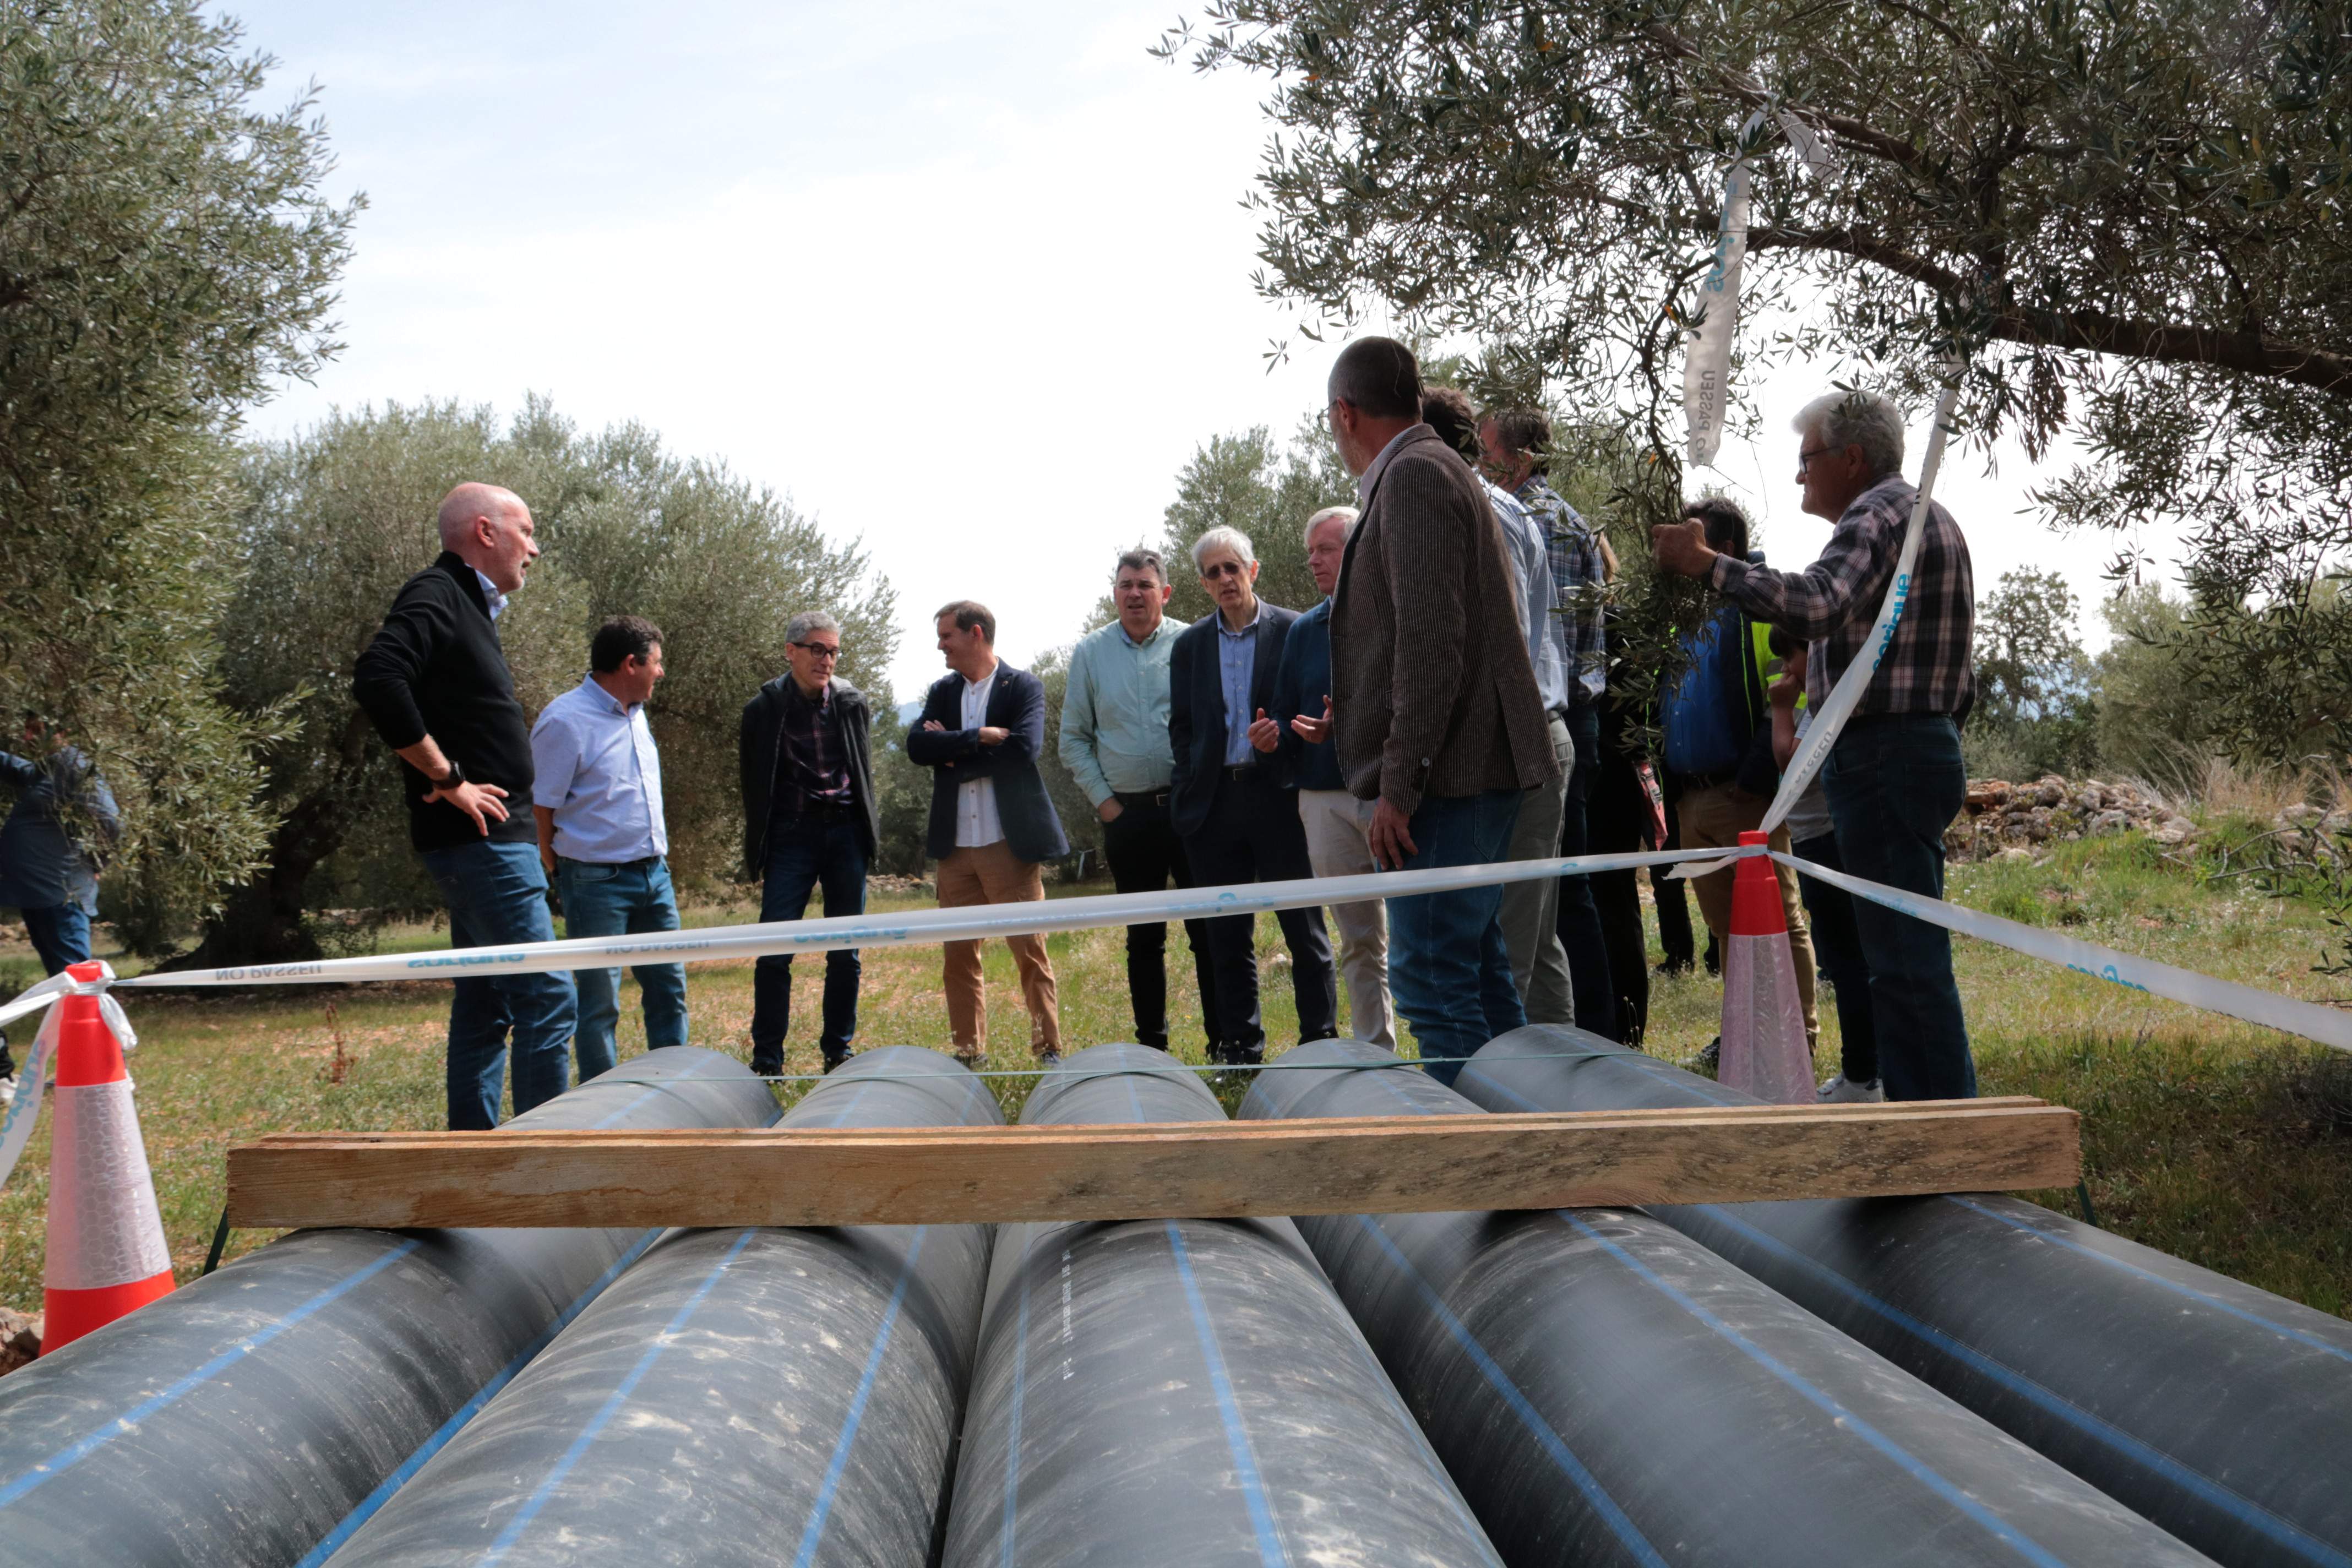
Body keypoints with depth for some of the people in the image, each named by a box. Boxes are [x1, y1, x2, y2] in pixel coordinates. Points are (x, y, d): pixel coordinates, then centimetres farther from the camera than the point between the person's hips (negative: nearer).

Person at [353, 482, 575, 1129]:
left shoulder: (467, 605, 19)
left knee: (483, 1008, 12)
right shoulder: (436, 596, -11)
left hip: (486, 838, 10)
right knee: (546, 998, -10)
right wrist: (446, 778, -21)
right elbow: (377, 678, -28)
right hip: (482, 837, -10)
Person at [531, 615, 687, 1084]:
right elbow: (541, 809, -12)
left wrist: (659, 858, 15)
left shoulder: (635, 713, 12)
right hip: (598, 882, -8)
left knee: (669, 987, 11)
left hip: (654, 874, 8)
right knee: (599, 1001, -1)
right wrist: (564, 876, -6)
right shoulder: (566, 721, -14)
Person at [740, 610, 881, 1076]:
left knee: (845, 951, 6)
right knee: (774, 951, -7)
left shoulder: (852, 704, 7)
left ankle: (838, 1051, 16)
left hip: (845, 833, 2)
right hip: (792, 836, -2)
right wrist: (758, 852, 2)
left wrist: (869, 834, 8)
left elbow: (865, 773, 13)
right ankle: (767, 1060, -1)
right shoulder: (763, 710, 0)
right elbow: (755, 788, 4)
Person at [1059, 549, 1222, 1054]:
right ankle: (1151, 1046, 15)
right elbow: (1074, 738, 12)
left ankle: (1223, 1044, 2)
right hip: (1128, 813, 2)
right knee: (1143, 937, 8)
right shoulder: (1090, 653, 8)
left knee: (1208, 930, -3)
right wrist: (1102, 799, 4)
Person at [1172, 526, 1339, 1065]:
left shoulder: (1293, 630, 1)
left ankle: (1320, 1039, 6)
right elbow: (1181, 726, 13)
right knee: (1228, 933, 7)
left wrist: (1282, 733, -17)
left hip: (1278, 797, -3)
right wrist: (1191, 790, 3)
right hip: (1215, 803, 3)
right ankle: (1240, 1047, 14)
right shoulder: (1190, 644, 12)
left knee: (1304, 927, 0)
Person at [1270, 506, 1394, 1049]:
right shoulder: (1303, 631, 15)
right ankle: (1375, 1054, 15)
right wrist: (1301, 732, -5)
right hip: (1325, 802, 5)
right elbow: (1285, 715, 17)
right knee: (1360, 942, 9)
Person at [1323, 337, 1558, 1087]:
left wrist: (1399, 784, -21)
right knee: (1473, 969, 14)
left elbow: (1430, 641, -20)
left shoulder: (1414, 476, -11)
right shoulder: (1430, 470, 21)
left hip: (1446, 773, -11)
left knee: (1430, 977, -11)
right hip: (1473, 773, 11)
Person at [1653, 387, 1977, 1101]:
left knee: (1905, 953, -9)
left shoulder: (1878, 514, -11)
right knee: (1901, 948, 14)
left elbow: (1816, 604, -29)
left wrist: (1706, 562, -25)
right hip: (1930, 745, 11)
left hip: (1883, 757, -11)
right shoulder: (1931, 517, 23)